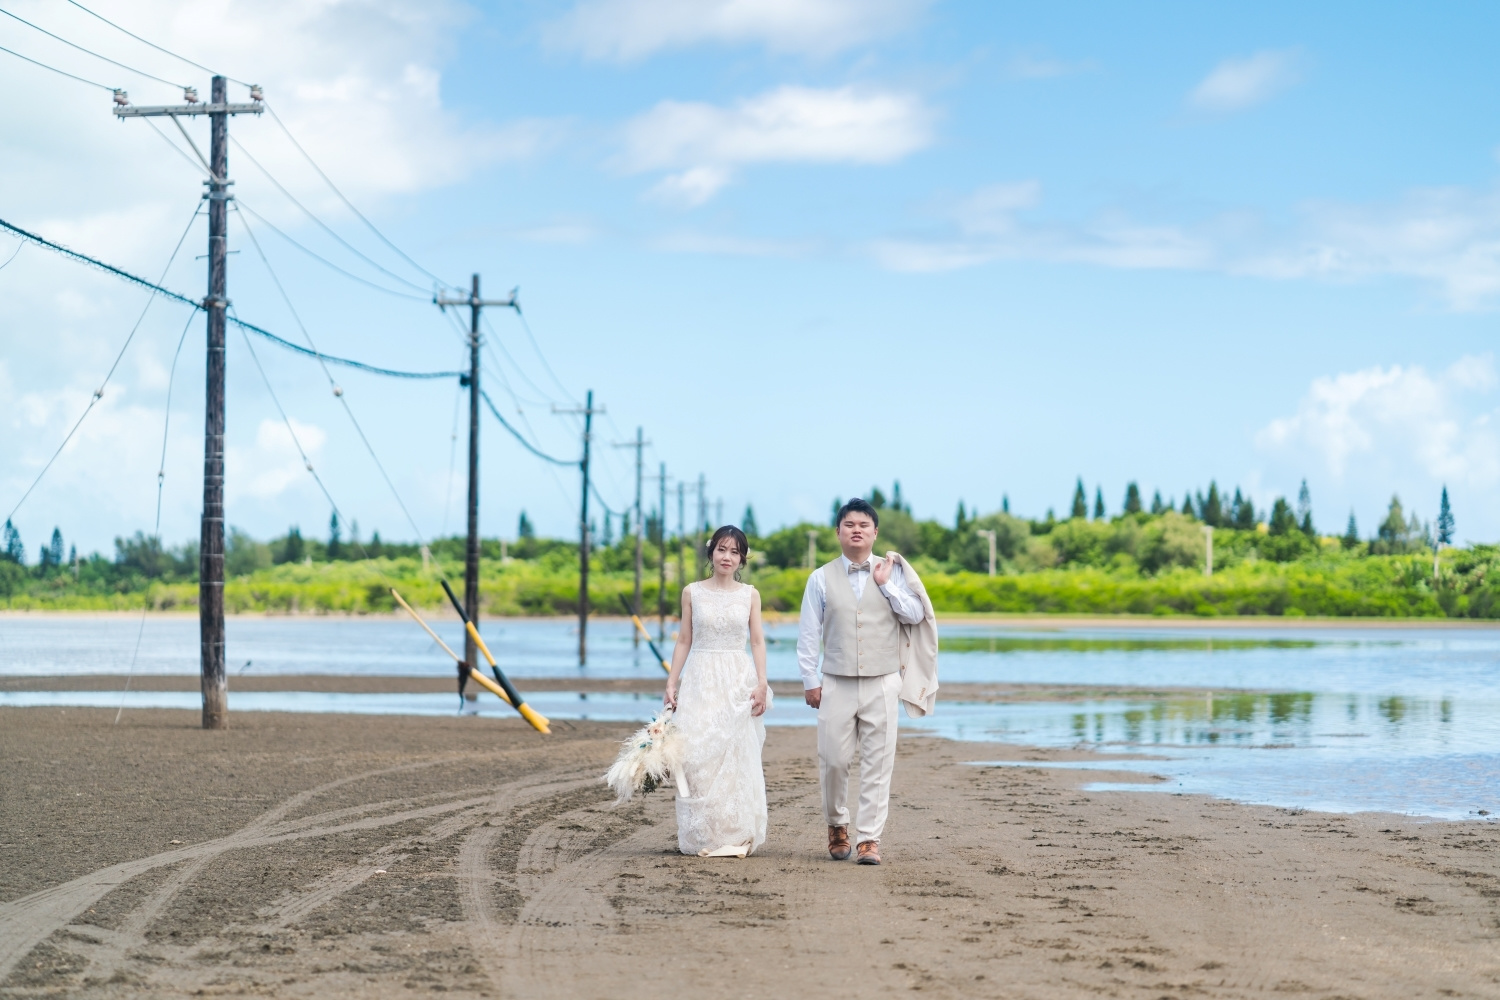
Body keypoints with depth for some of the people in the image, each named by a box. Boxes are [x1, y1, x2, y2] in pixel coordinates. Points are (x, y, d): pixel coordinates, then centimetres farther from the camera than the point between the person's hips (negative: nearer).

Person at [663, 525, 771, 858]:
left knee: (737, 758, -1)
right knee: (698, 756, -6)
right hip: (700, 681, 0)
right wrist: (671, 684, 3)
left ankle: (735, 836, 4)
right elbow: (684, 641, 8)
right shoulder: (692, 592, 6)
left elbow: (758, 642, 4)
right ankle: (702, 838, 0)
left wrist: (762, 684, -6)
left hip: (739, 681, 0)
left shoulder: (750, 595, 6)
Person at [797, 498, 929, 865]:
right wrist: (810, 681, 0)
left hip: (881, 684, 0)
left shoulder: (892, 572, 6)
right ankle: (837, 825, 25)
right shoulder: (821, 579, 5)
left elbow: (915, 615, -3)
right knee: (834, 760, 0)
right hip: (837, 684, 0)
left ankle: (869, 838, 2)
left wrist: (885, 584, -9)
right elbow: (808, 635, 5)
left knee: (878, 764, -3)